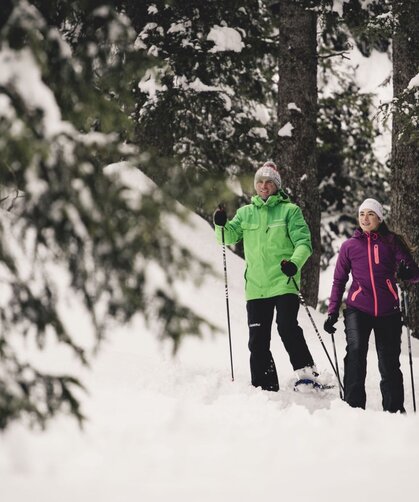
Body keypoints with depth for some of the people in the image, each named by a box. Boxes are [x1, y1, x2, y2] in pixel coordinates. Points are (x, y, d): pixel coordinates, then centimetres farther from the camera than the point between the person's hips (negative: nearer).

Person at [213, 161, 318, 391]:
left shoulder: (289, 210, 3)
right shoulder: (245, 213, 15)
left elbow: (303, 242, -4)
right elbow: (230, 237, 11)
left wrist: (295, 262, -23)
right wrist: (221, 226, -11)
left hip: (283, 282, -4)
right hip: (256, 286, 4)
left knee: (287, 327, -22)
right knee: (258, 340, 2)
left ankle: (306, 371, -13)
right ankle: (265, 388, 7)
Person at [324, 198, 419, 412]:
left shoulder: (392, 242, 6)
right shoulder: (349, 246, 9)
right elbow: (339, 280, 15)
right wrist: (332, 312, 9)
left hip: (387, 312, 1)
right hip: (358, 310, 0)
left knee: (389, 363, 5)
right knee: (355, 350, -23)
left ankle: (394, 409, 18)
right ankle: (353, 407, -23)